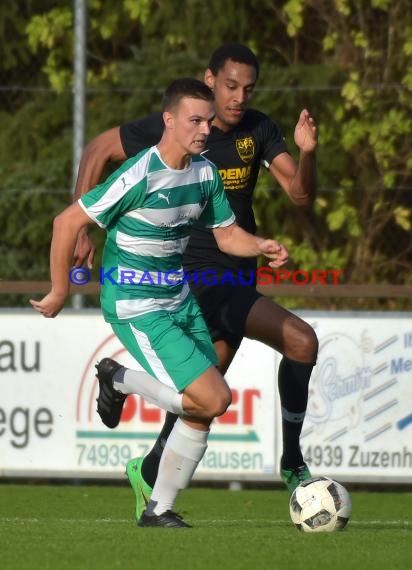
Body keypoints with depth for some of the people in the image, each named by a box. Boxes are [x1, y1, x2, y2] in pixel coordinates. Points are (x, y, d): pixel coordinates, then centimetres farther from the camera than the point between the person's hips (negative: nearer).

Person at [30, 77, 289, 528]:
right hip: (137, 308, -8)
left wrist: (260, 247, -9)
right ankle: (118, 379, 5)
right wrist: (59, 293, -12)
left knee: (200, 414, 5)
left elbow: (226, 233, 14)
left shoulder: (205, 173, 2)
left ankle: (159, 509, 20)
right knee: (213, 398, -15)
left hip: (180, 300, 8)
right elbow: (67, 222, -18)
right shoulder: (140, 176, -22)